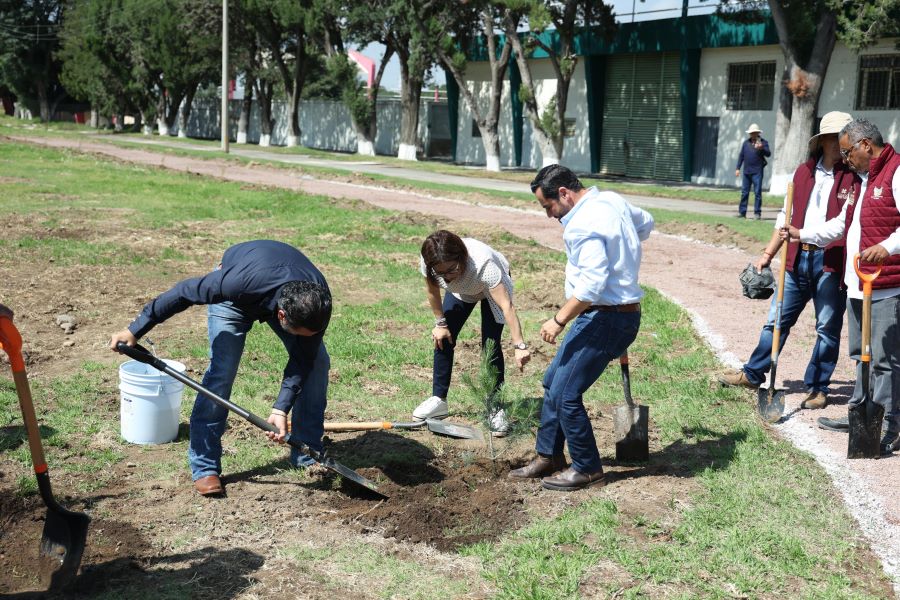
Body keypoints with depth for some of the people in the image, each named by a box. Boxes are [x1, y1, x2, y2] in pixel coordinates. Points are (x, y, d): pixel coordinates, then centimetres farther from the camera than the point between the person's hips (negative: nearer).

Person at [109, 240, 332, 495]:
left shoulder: (319, 305, -36)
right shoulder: (239, 283, -46)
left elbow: (302, 360, -25)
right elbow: (184, 292, -32)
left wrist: (281, 409, -35)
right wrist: (135, 330, -25)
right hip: (235, 300, -3)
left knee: (317, 362, -9)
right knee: (221, 371, -18)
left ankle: (308, 455, 4)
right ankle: (204, 467, -7)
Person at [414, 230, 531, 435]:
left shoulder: (483, 264, -47)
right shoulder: (428, 263, -34)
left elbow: (507, 306, -51)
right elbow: (432, 291, -11)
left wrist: (519, 345, -58)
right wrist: (440, 323, -5)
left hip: (492, 287, -4)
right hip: (460, 291, 4)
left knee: (491, 345, -13)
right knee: (442, 338, -1)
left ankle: (496, 410, -2)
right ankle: (439, 400, 13)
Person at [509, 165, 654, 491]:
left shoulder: (583, 226, -23)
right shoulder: (613, 200, 7)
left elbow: (591, 286, -29)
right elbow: (646, 223, 26)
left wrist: (559, 320, -20)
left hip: (604, 320, -11)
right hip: (621, 313, 11)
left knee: (565, 394, -4)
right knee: (553, 381, 17)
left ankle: (587, 469, 12)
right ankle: (548, 457, 27)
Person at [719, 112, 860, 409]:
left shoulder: (855, 177, -2)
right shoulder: (803, 172, 11)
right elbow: (787, 217, 17)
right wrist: (768, 254, 15)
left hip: (831, 262, -4)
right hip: (798, 259, 4)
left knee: (827, 328, 5)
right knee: (777, 320, 11)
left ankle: (817, 387, 17)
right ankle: (753, 373, 24)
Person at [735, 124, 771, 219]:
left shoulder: (763, 142, 1)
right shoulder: (746, 143, 14)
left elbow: (768, 154, -12)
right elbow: (741, 156, 16)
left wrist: (761, 148, -32)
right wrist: (738, 168, 10)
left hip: (757, 172, -4)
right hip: (746, 171, 4)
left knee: (757, 192, -5)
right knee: (744, 192, 7)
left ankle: (757, 213, -2)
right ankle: (742, 212, 13)